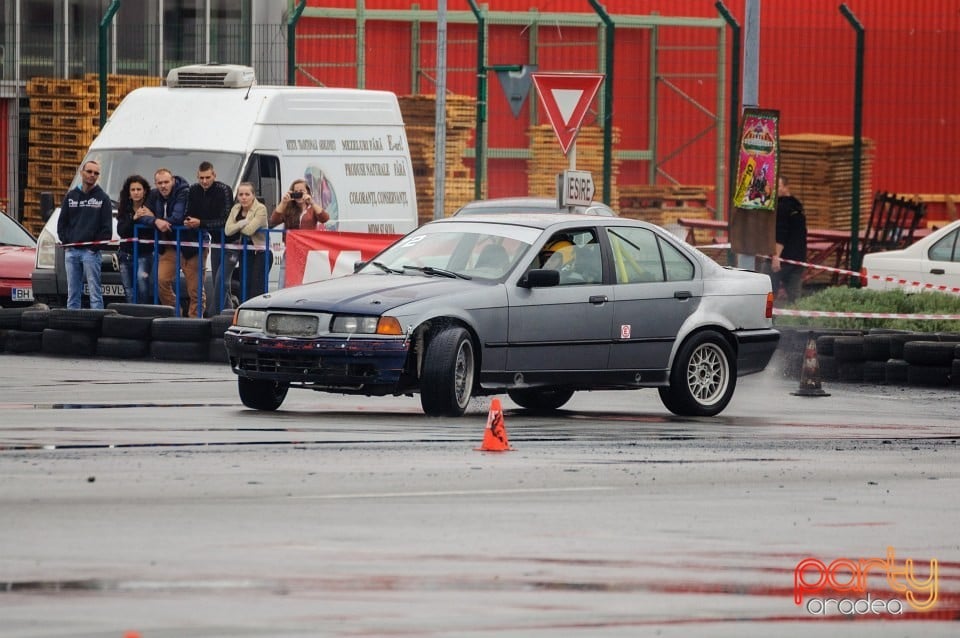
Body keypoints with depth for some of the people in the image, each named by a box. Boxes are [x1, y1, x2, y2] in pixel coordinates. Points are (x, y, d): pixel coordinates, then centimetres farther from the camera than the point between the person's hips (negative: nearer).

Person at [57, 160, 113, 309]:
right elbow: (62, 223, 15)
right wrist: (66, 242, 2)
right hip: (71, 252, 4)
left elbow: (107, 227, -1)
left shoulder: (102, 198, 3)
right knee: (73, 293, 6)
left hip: (91, 252, -4)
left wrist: (97, 245, -9)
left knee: (95, 292, -7)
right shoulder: (71, 196, 13)